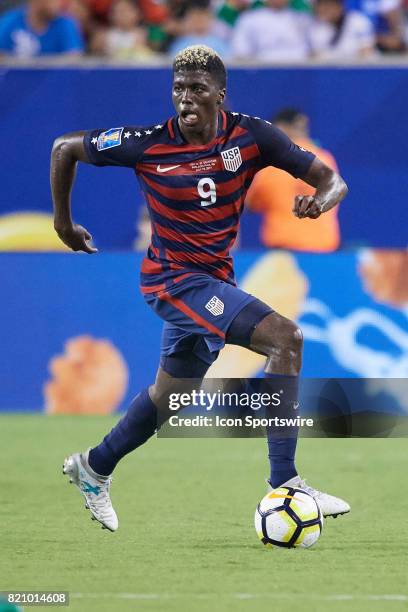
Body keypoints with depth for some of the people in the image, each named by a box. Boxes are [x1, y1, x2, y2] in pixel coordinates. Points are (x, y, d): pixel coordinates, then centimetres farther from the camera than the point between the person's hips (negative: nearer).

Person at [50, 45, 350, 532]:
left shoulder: (251, 135, -10)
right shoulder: (147, 145, -16)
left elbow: (331, 179, -9)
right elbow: (65, 148, -2)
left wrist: (320, 200, -33)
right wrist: (63, 222, 5)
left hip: (214, 278, 5)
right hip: (174, 276, -5)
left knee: (170, 394, 20)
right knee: (285, 338, -23)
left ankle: (94, 468, 44)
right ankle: (285, 485, -23)